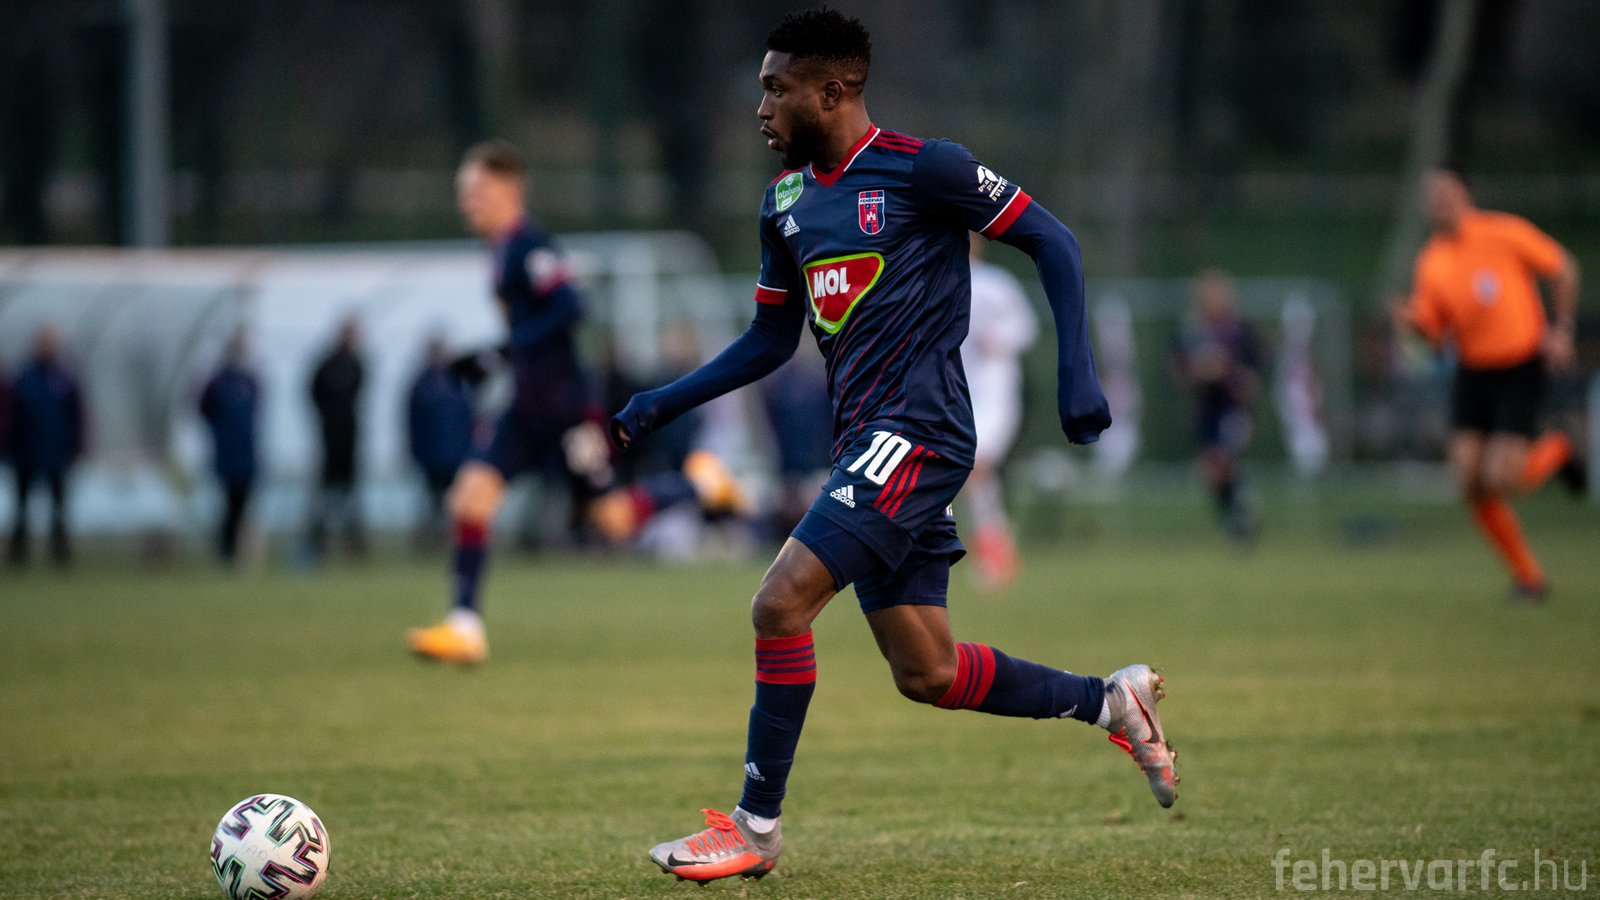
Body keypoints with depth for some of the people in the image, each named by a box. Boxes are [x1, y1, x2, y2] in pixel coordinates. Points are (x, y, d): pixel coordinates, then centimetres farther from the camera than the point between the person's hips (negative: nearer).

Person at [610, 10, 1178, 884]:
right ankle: (1110, 699, 24)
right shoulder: (786, 201, 14)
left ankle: (756, 826, -7)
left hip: (915, 432, -8)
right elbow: (770, 340, 23)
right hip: (868, 443, 8)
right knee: (925, 674, 7)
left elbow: (1049, 240, -4)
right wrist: (658, 407, 15)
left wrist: (1076, 371, -11)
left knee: (781, 604, -16)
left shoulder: (921, 168, -8)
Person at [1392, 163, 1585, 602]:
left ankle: (1553, 451, 19)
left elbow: (1564, 267, 0)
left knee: (1500, 480, -16)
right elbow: (1435, 330, 5)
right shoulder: (1431, 261, 1)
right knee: (1471, 483, -6)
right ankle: (1527, 576, 11)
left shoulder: (1505, 233, -11)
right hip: (1472, 373, 5)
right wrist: (1412, 321, -17)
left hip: (1520, 371, -5)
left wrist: (1562, 329, -6)